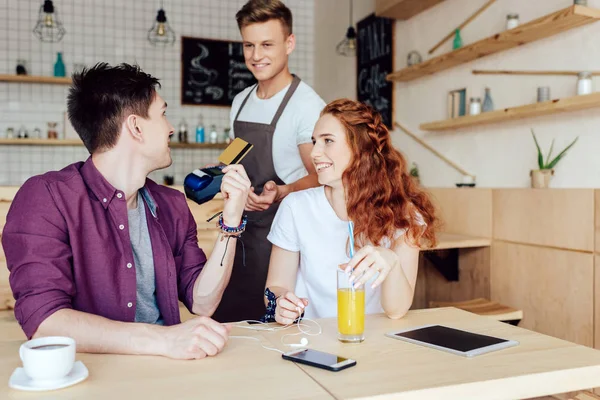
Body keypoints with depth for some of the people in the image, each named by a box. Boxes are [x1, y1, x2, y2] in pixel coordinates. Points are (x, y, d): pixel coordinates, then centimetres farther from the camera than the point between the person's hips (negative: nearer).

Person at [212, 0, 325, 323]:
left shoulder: (307, 104, -13)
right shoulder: (240, 102, 10)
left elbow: (317, 177, -11)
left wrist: (280, 192, -27)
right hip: (240, 229, 7)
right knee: (227, 321, 13)